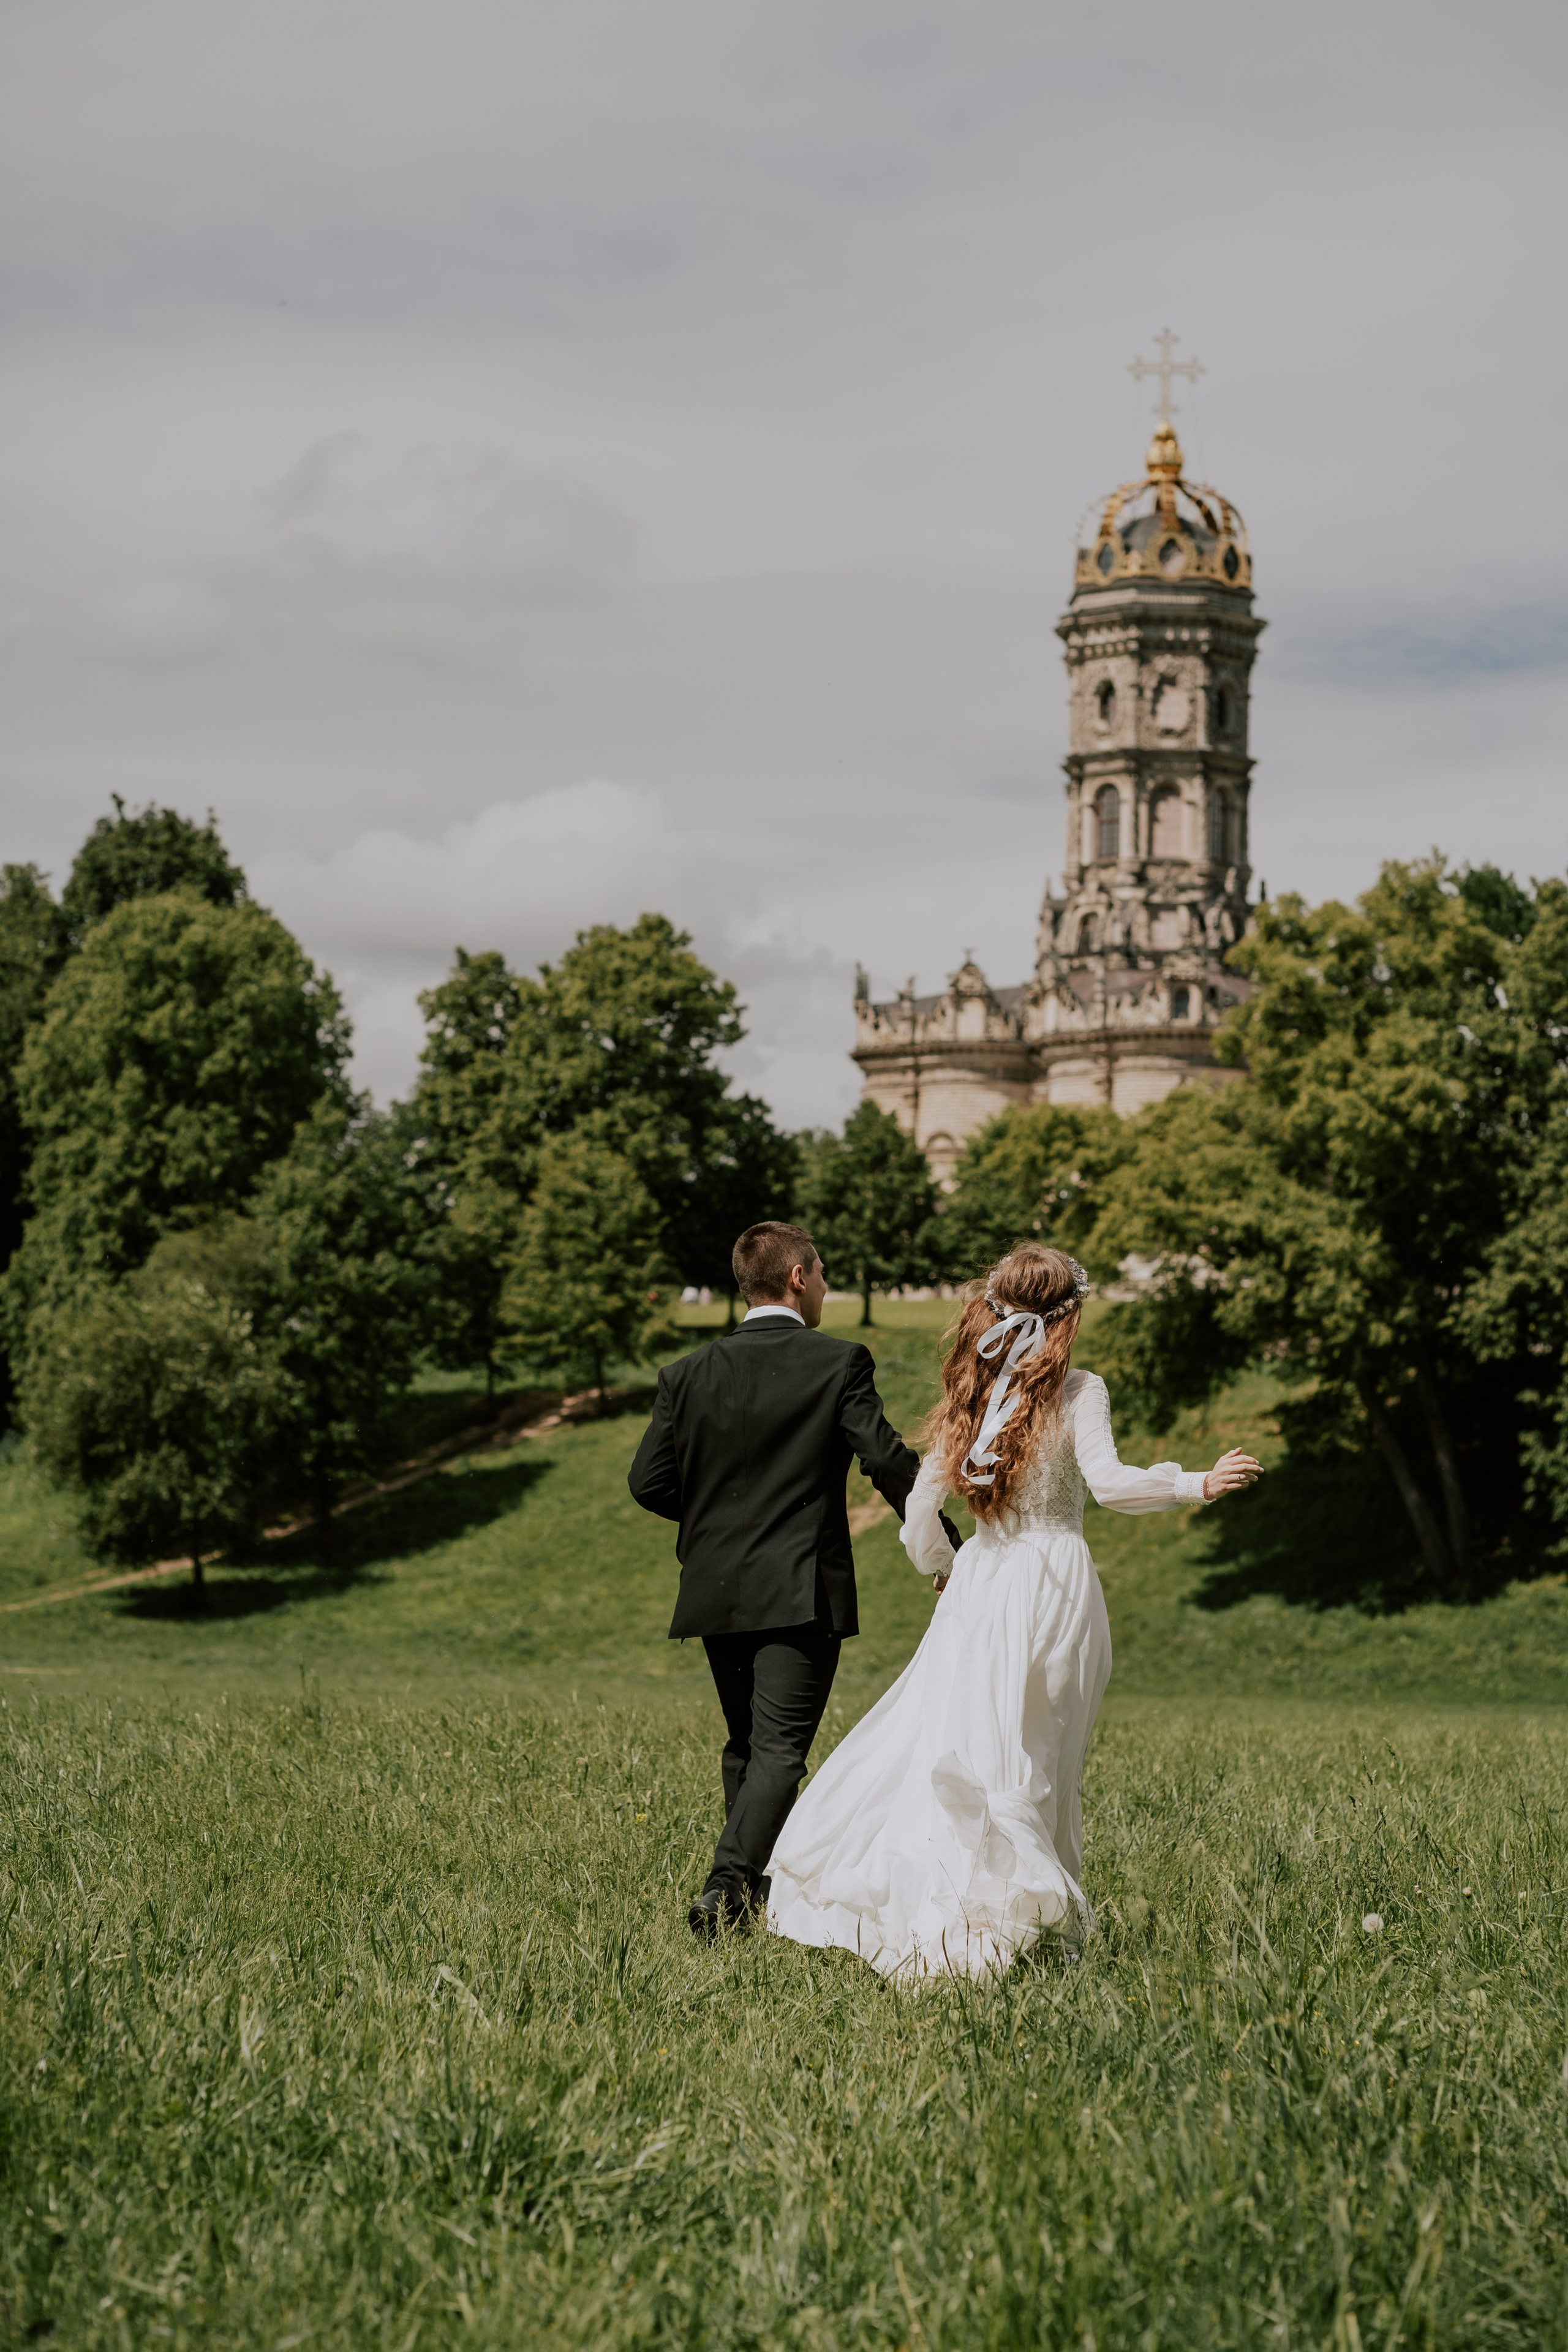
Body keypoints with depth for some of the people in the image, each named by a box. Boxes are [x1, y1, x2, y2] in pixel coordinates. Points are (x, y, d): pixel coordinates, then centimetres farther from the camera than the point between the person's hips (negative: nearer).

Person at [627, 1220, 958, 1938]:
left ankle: (746, 1889, 26)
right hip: (802, 1591, -4)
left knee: (745, 1744, 19)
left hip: (716, 1591, 4)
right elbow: (887, 1459, -10)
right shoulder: (839, 1363, -7)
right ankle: (728, 1884, -21)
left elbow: (648, 1483, 1)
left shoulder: (688, 1374, 2)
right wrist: (944, 1547, 2)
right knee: (779, 1749, -5)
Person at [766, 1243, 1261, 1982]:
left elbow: (920, 1506, 7)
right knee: (1035, 1757, 2)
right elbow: (1108, 1482, -18)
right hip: (1055, 1578, -3)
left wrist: (940, 1571, 23)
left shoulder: (971, 1400, 7)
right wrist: (1199, 1484, -15)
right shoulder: (1079, 1393, -6)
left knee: (949, 1733, 6)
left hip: (981, 1581, 3)